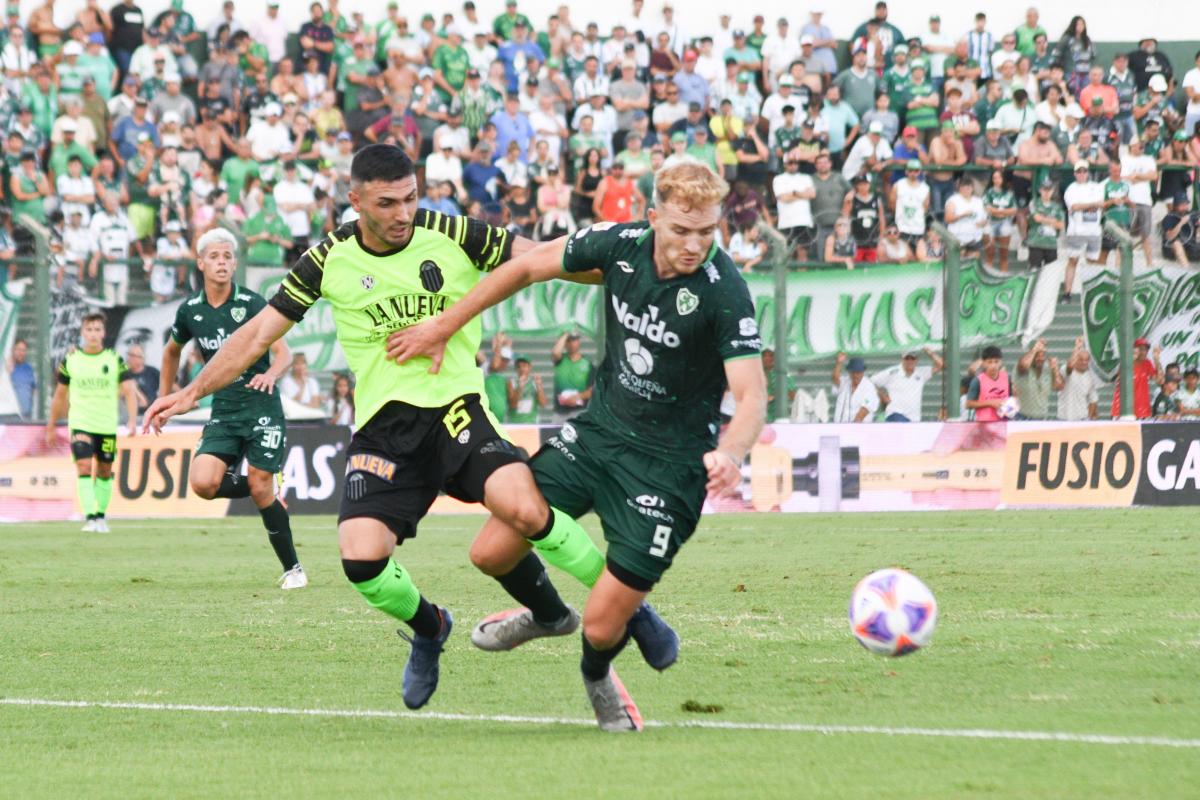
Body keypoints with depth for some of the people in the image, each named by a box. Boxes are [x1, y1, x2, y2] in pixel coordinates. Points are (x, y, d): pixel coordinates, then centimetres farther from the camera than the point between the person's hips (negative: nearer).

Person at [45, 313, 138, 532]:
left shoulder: (115, 360, 0)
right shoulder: (70, 360, 2)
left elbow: (129, 391, -5)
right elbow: (60, 395, 11)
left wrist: (133, 421, -19)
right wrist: (51, 426, 13)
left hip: (107, 426, 1)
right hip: (80, 425, -1)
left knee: (104, 472, 9)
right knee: (84, 468, -16)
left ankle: (101, 516, 24)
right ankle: (90, 518, -22)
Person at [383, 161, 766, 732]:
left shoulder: (723, 292, -24)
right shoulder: (621, 246, -10)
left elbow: (751, 396, -29)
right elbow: (529, 266, 6)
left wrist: (730, 453, -50)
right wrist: (442, 327, 9)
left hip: (668, 462, -5)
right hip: (599, 428, 5)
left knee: (602, 629, -8)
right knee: (495, 550, -1)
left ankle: (597, 677, 31)